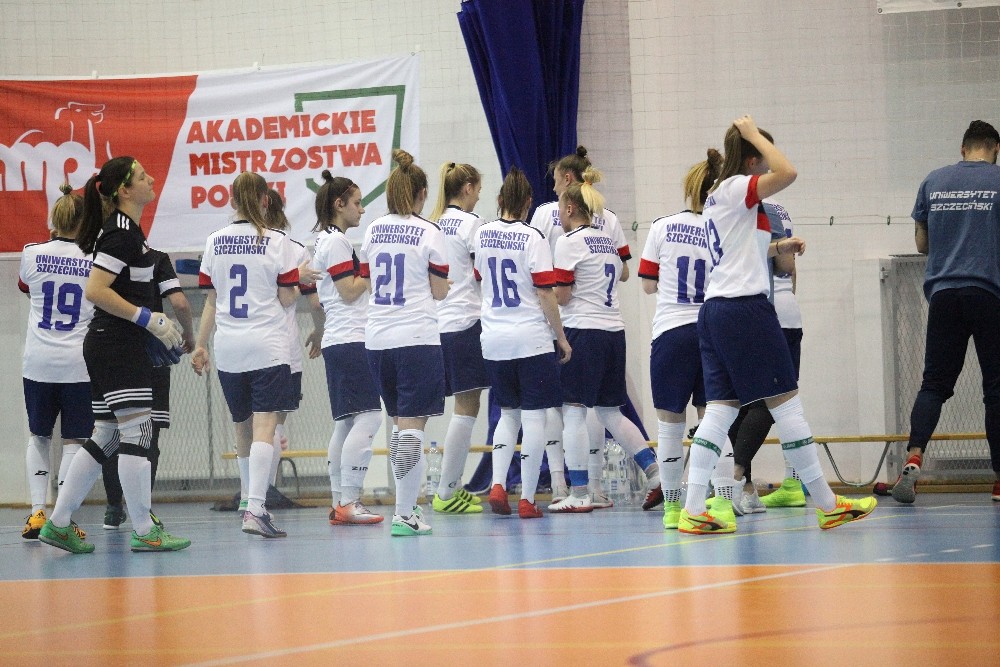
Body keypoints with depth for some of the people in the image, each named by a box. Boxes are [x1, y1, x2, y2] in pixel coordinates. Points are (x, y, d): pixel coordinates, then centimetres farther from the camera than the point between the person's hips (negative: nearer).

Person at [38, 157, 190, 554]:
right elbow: (95, 291, -21)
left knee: (106, 437, 11)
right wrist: (149, 319, -19)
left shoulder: (127, 230, 17)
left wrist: (156, 323, 17)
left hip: (111, 345, 10)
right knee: (137, 432, -8)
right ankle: (143, 532, -5)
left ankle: (57, 524, 12)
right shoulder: (121, 232, -14)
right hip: (118, 345, -10)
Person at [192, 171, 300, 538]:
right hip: (268, 346, -4)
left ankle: (250, 501, 27)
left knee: (243, 427, 16)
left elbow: (211, 300, 9)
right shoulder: (277, 242, -5)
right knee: (264, 427, -11)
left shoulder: (215, 242, 7)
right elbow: (287, 298, -4)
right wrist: (299, 279, 16)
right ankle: (255, 509, -23)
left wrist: (201, 344, 16)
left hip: (228, 348, 4)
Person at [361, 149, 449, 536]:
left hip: (378, 339, 5)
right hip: (417, 337, -5)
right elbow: (440, 292, -2)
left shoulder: (373, 232, 7)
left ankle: (406, 505, 22)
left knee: (399, 424, 18)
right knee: (412, 427, -5)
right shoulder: (429, 233, -6)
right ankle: (404, 515, -10)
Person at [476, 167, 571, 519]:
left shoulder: (482, 234, 4)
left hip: (494, 340, 5)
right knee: (533, 416, 1)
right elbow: (545, 294, -12)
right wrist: (562, 338, -4)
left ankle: (497, 483, -1)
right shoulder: (532, 238, -10)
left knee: (508, 413, 17)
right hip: (532, 339, -5)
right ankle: (527, 499, 0)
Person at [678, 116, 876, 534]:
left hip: (715, 309, 9)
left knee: (720, 408, 3)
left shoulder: (718, 197, 20)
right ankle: (826, 504, 2)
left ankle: (693, 510, -5)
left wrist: (776, 248, 30)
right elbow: (787, 173, -25)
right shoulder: (737, 188, -9)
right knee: (785, 401, -3)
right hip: (745, 307, -9)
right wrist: (754, 134, -14)